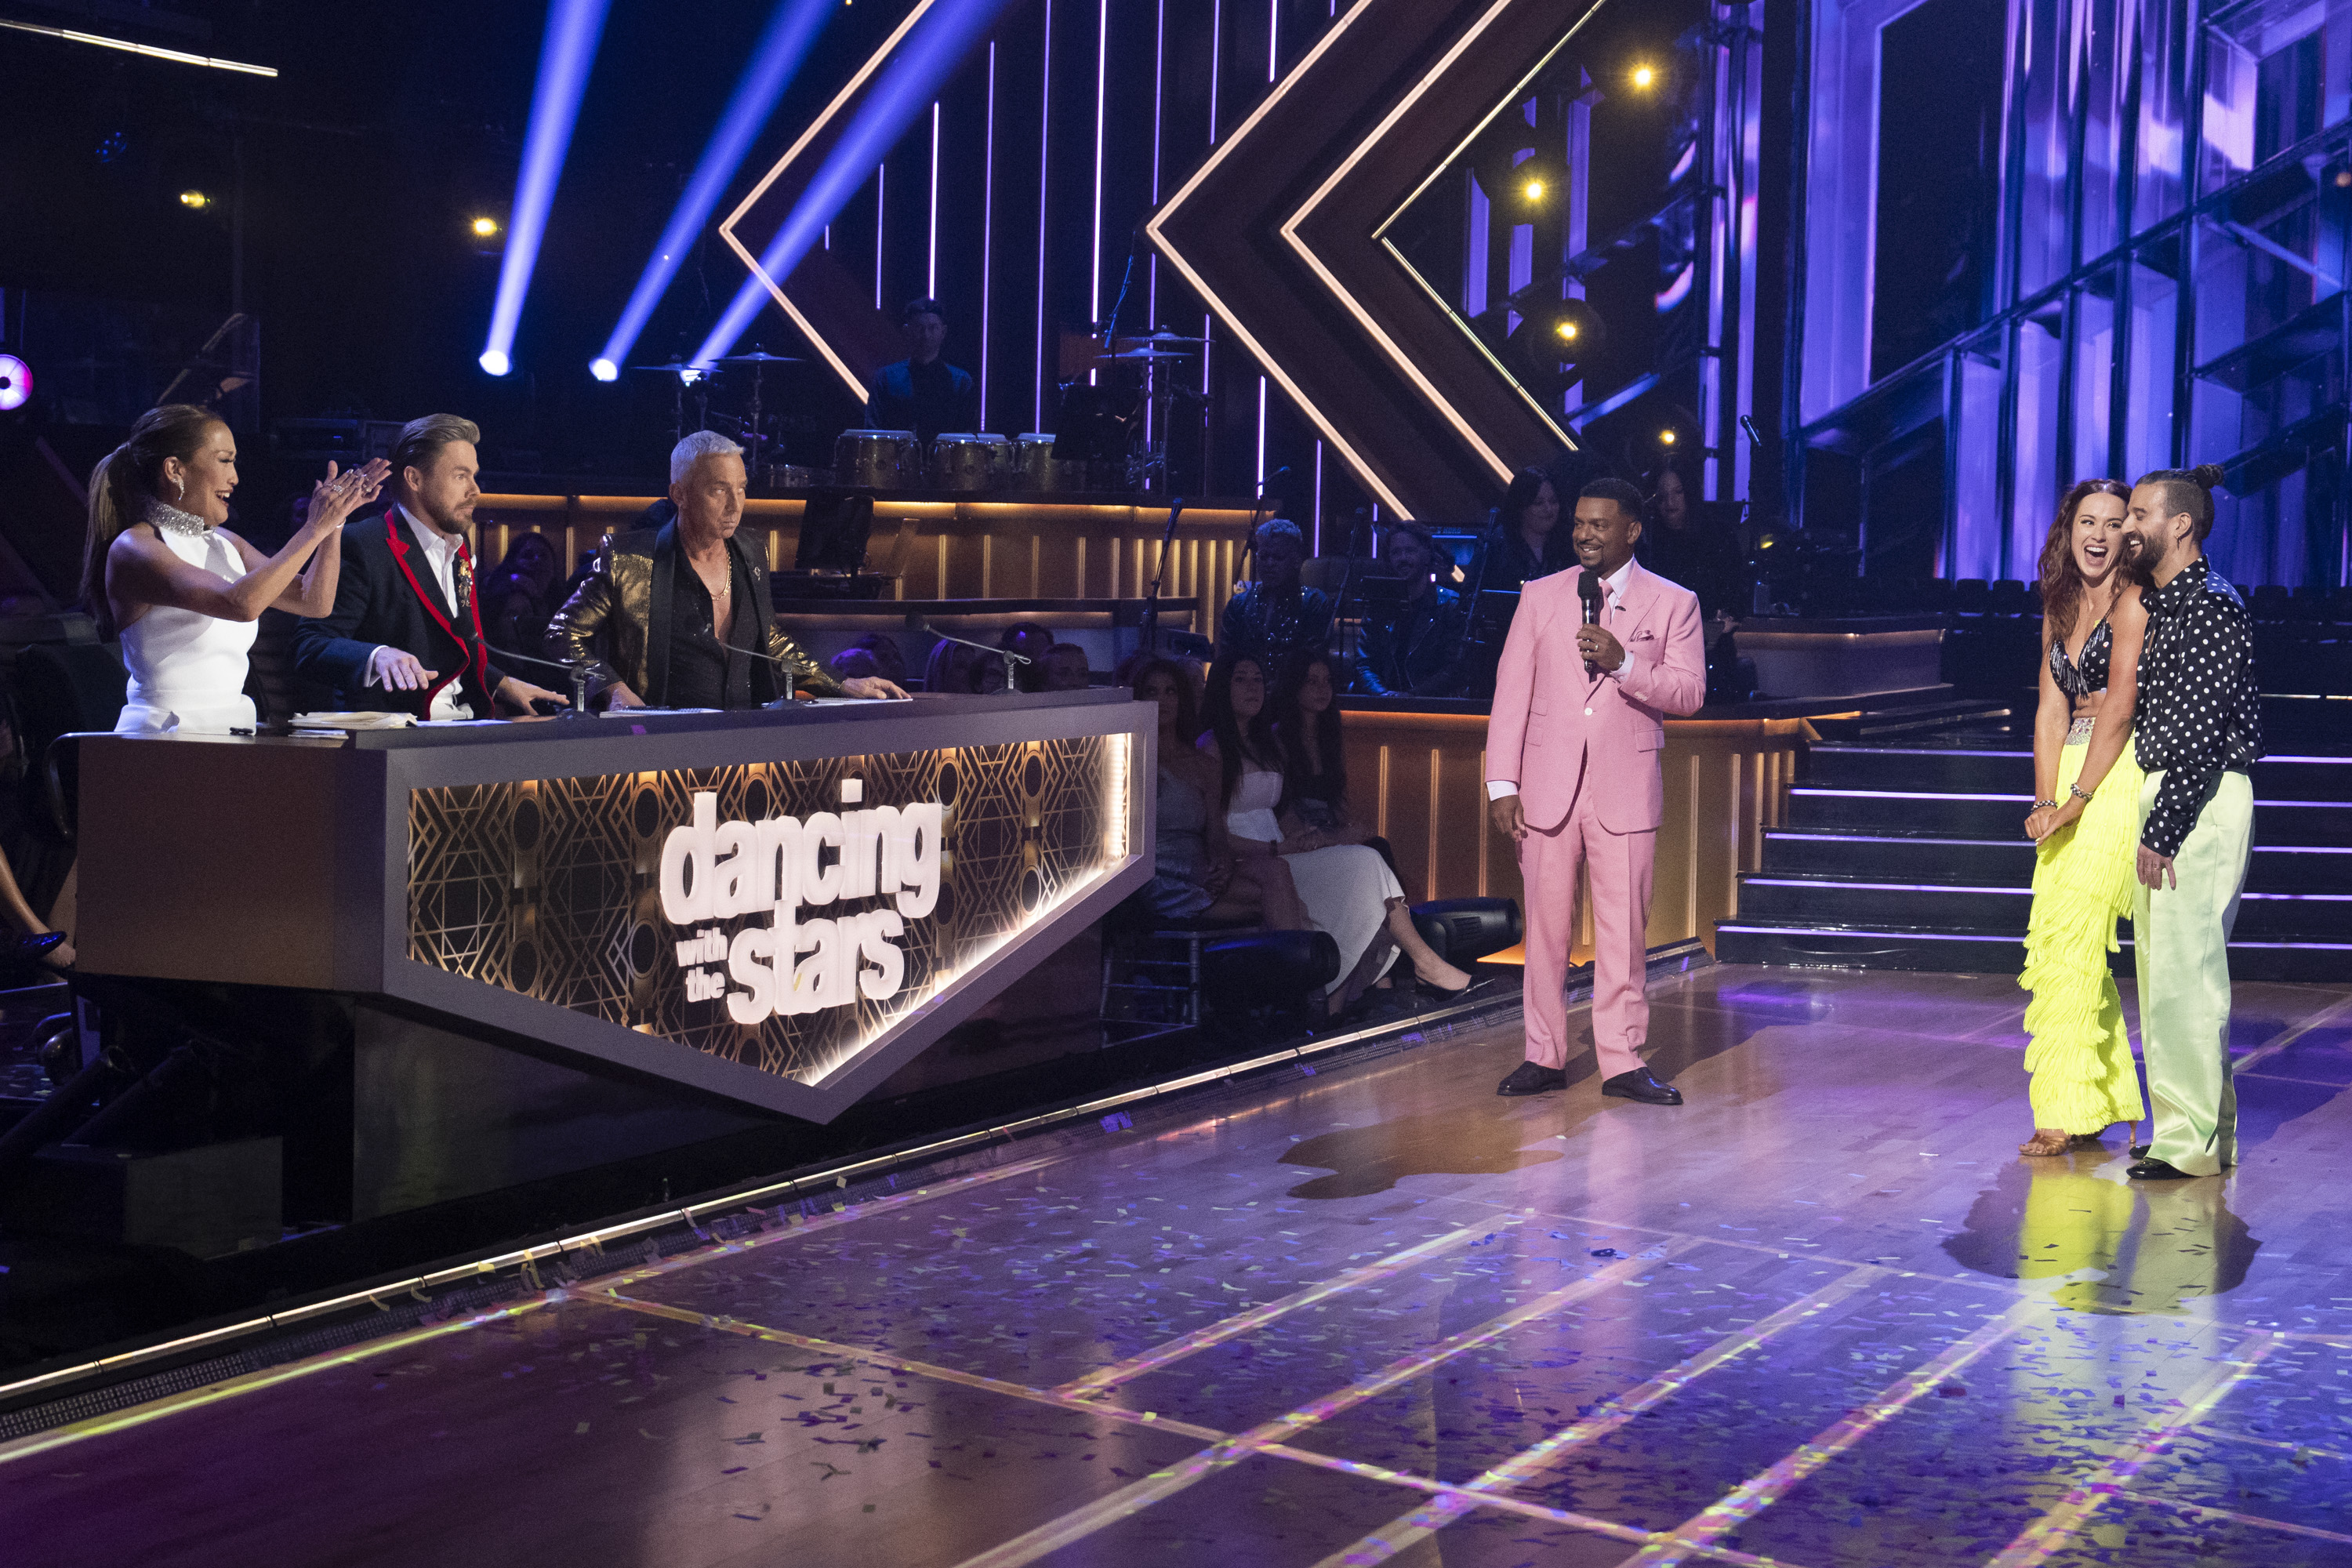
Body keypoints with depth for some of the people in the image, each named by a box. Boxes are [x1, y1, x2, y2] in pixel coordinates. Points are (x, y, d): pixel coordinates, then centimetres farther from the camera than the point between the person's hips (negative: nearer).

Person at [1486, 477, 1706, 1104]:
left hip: (1625, 789, -1)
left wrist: (1623, 664, -19)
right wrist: (1502, 783, -1)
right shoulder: (1541, 596, 9)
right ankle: (1545, 1056, 13)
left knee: (1623, 930, 0)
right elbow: (1511, 692, 6)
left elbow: (1690, 692, -3)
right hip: (1547, 787, 1)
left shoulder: (1674, 603, 5)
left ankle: (1623, 1061, 8)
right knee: (1546, 927, 4)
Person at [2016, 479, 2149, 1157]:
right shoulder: (2060, 609, 18)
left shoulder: (2132, 601, -6)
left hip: (2116, 779, -8)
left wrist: (2076, 799, -14)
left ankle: (2067, 1112, -6)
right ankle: (2104, 1102, 16)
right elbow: (2052, 709, 13)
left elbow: (2120, 704, -13)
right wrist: (2045, 799, 1)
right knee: (2054, 940, 6)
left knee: (2068, 941, -12)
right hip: (2068, 781, 8)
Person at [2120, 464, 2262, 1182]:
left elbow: (2202, 732, -19)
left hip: (2202, 800, -10)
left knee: (2183, 968, -9)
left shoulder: (2212, 605, -14)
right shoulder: (2162, 604, 17)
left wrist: (2161, 833, -19)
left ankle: (2196, 1141, -4)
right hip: (2168, 796, 10)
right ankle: (2188, 1127, 20)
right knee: (2163, 965, 12)